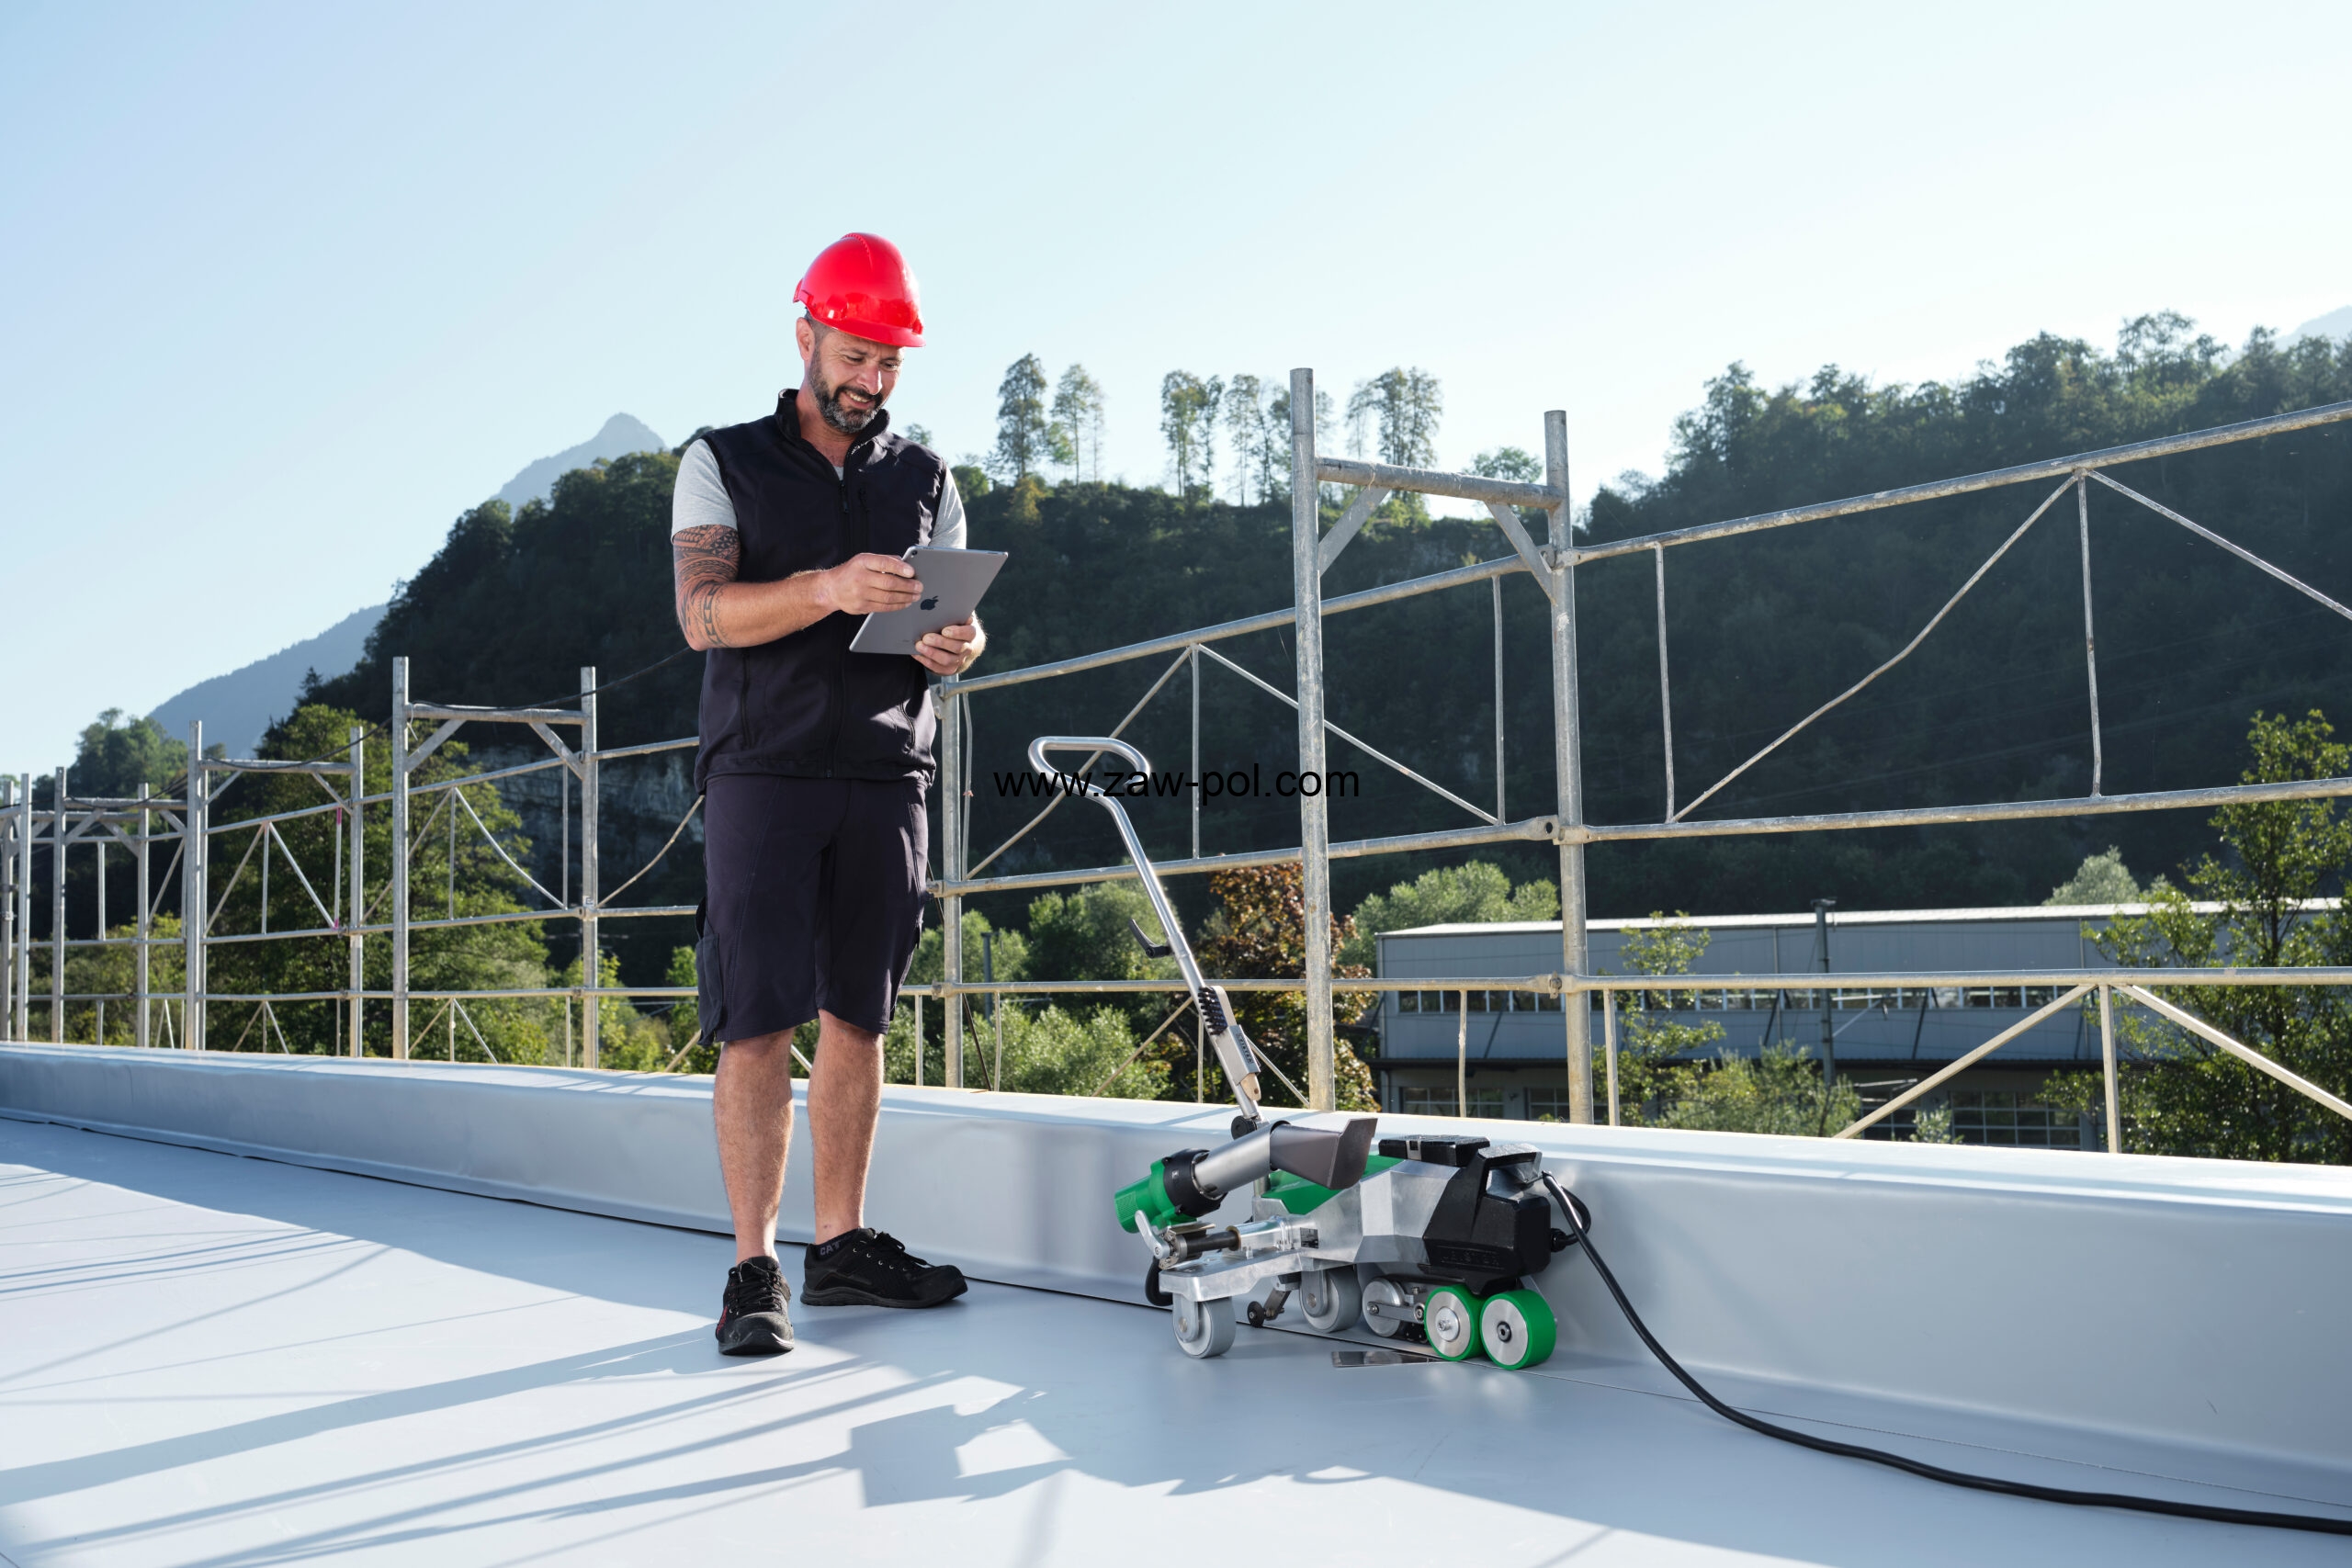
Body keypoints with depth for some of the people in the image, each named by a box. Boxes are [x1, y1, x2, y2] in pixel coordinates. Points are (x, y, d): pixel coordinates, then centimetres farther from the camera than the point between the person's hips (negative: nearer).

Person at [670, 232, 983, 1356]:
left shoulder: (924, 481, 16)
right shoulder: (724, 464, 7)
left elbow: (964, 626, 13)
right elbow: (705, 614, -7)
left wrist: (955, 647, -12)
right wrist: (829, 591, -24)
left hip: (886, 778, 3)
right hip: (763, 772, -3)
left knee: (856, 1019, 6)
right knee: (758, 1024, -6)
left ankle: (841, 1245, 15)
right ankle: (753, 1269, 0)